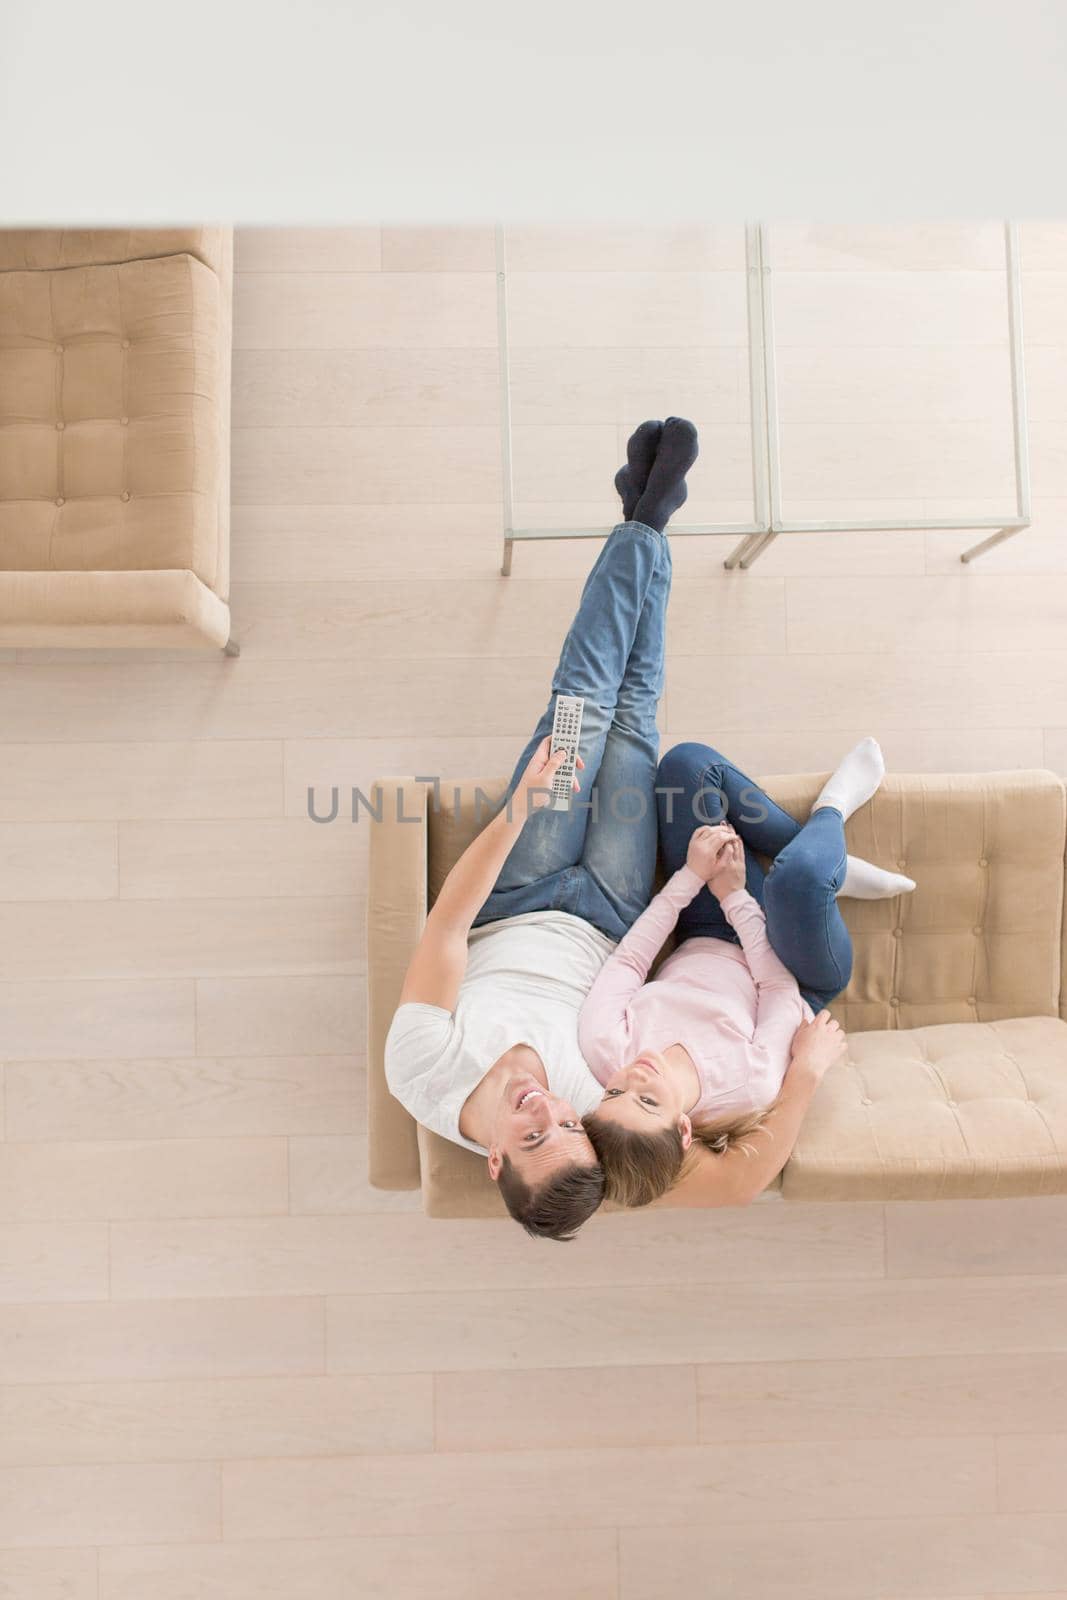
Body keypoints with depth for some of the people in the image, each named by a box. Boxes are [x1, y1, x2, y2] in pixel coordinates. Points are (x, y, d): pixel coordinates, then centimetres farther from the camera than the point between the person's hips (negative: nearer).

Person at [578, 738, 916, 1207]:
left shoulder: (605, 1051, -35)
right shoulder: (752, 1087, -39)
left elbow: (627, 961, -18)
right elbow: (780, 988, -22)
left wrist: (691, 876, -15)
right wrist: (734, 896, -15)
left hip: (701, 944, 3)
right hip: (803, 978, -2)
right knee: (797, 874, -41)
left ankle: (829, 866, 6)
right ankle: (831, 809, 4)